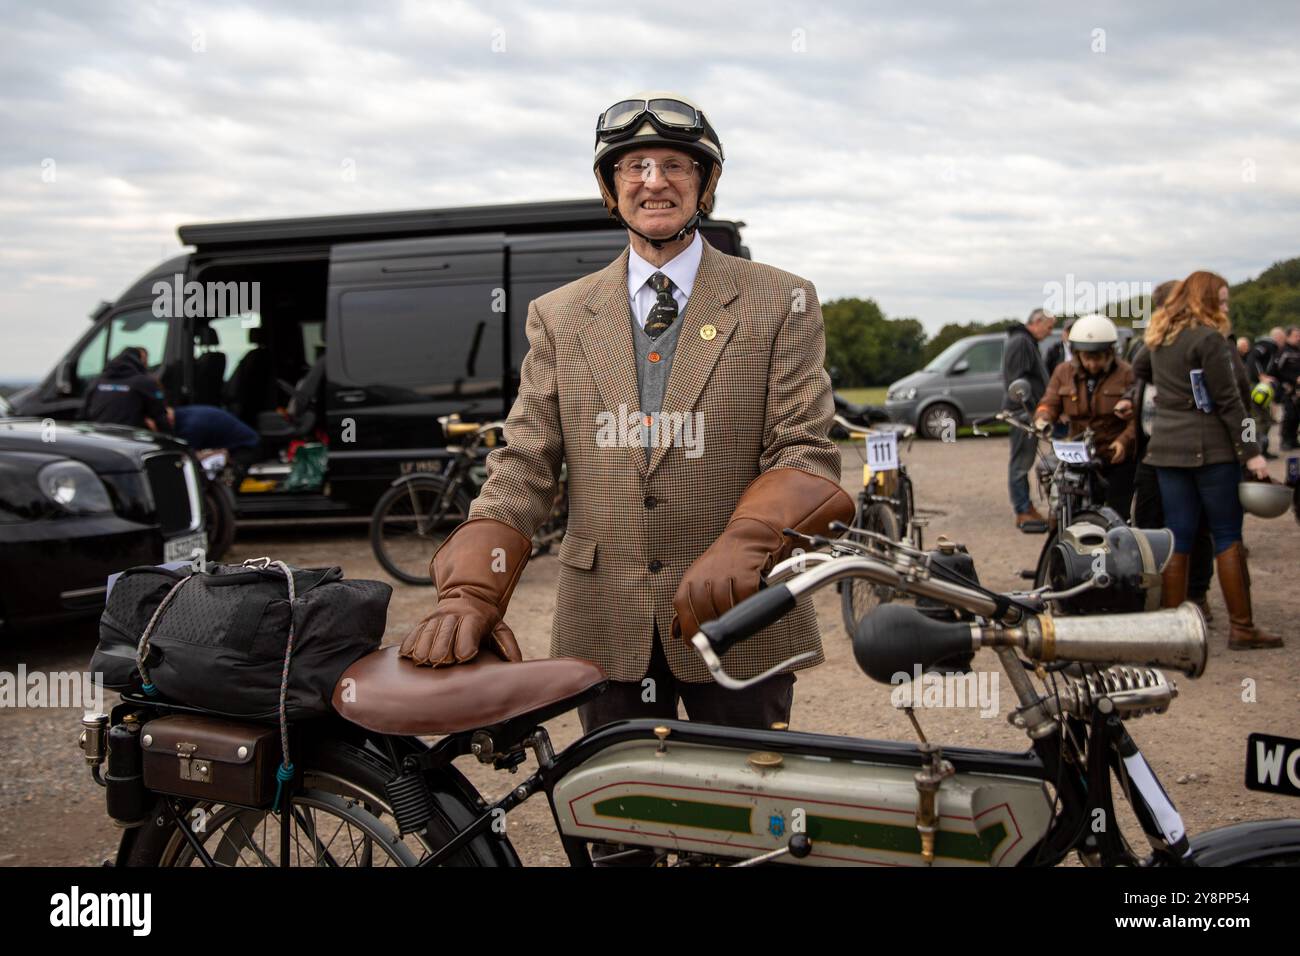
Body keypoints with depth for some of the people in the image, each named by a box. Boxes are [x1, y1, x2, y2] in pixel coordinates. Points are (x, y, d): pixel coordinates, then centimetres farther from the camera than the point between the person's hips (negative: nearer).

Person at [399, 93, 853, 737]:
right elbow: (522, 469, 3)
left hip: (739, 620, -1)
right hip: (604, 631, 2)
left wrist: (743, 546, -26)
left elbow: (804, 452, -5)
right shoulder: (558, 317, 9)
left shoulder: (780, 305, 3)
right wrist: (471, 593, -13)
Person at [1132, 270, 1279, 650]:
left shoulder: (1159, 338, 11)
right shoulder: (1209, 339, -11)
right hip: (1210, 448, -6)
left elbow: (1139, 369, 32)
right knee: (1228, 536, 1)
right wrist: (1251, 452, -11)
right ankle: (1242, 628, 3)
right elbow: (1229, 401, -13)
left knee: (1178, 539, 7)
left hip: (1166, 448, 6)